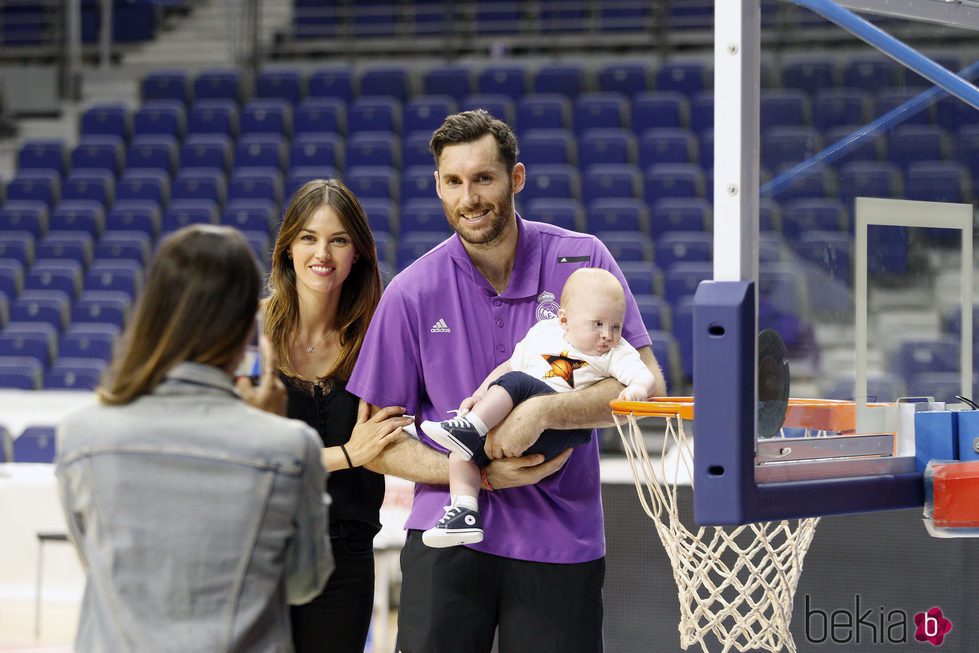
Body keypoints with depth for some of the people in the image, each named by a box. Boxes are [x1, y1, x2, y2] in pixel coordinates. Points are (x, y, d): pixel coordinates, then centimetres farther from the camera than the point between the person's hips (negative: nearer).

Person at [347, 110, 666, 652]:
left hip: (562, 543, 0)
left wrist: (542, 411, -21)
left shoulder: (581, 261, -2)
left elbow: (646, 385, -7)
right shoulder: (411, 294, -2)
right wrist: (484, 475, -13)